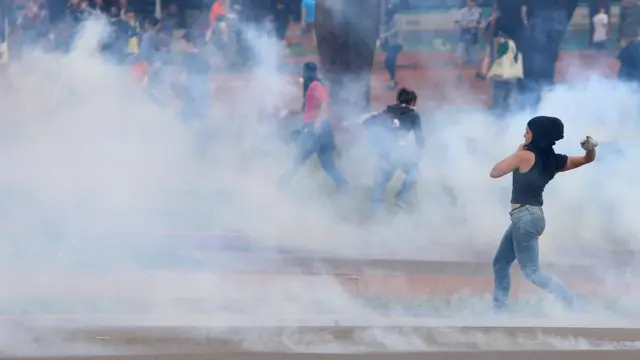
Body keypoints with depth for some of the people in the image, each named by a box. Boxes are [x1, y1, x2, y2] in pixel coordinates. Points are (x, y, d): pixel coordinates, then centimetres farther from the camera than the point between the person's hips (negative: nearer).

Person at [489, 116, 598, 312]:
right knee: (500, 263, 18)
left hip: (526, 217, -9)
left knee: (531, 271, -3)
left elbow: (494, 172, -10)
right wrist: (590, 148, -11)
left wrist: (516, 152, 1)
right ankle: (498, 310, 24)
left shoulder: (525, 155, -17)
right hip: (529, 215, 9)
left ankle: (576, 303, -7)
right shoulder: (553, 160, 5)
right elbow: (588, 159, 13)